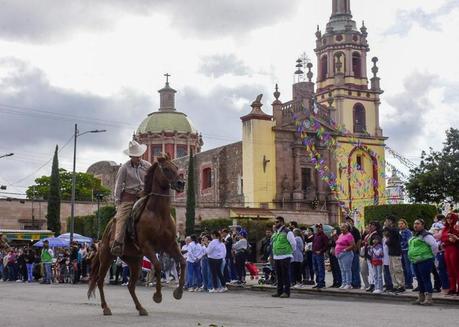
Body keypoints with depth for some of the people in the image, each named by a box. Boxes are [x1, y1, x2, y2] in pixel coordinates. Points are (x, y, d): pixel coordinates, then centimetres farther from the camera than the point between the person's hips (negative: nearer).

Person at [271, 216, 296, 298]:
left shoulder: (287, 232, -9)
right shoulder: (275, 233, 15)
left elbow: (293, 243, -9)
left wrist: (290, 251, 2)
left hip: (285, 257, -8)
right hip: (276, 257, 8)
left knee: (286, 275, -5)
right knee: (279, 275, 11)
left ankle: (286, 292, -2)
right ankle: (279, 291, 17)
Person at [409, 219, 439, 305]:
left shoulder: (426, 235, -12)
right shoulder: (414, 236, 17)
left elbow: (435, 245, -18)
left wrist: (432, 255, -8)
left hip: (424, 261, -9)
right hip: (415, 262, 9)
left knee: (426, 279, -7)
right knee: (419, 280, 14)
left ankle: (428, 299, -4)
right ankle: (421, 298, 22)